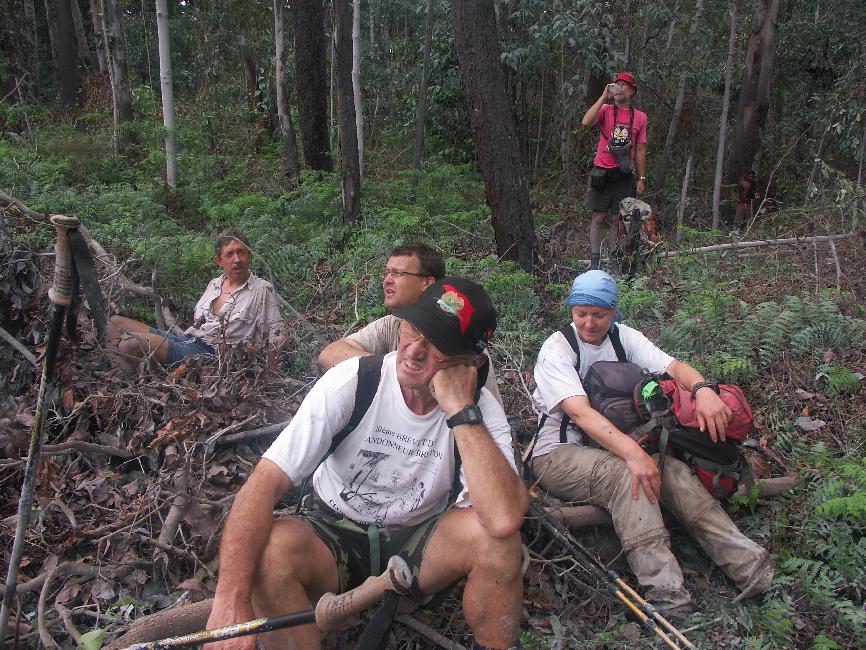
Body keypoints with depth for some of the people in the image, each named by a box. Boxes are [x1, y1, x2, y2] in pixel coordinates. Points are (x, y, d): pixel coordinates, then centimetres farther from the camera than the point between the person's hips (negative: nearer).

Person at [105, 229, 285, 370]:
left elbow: (275, 334, -6)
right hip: (184, 339, 8)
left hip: (209, 352, -8)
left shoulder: (262, 289, -5)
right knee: (114, 323, 1)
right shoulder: (214, 284, 17)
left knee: (133, 343, -27)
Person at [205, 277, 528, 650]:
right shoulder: (351, 381, -18)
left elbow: (504, 519, -33)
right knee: (269, 552, -33)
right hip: (332, 535, 0)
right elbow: (266, 481, -24)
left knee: (496, 534, -28)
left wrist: (461, 410, -33)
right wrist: (232, 598, -36)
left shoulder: (482, 410, -15)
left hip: (417, 544, 1)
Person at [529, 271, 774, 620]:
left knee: (672, 469, -21)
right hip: (558, 453, -5)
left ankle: (743, 561, -22)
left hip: (610, 443, 5)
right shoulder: (557, 349, -14)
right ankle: (663, 588, -34)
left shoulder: (623, 337, 3)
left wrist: (703, 389, -32)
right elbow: (580, 412, -28)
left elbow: (673, 366, -9)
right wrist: (633, 452, -41)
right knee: (626, 473, -32)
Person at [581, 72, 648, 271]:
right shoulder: (606, 110, 3)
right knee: (599, 217, 0)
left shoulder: (640, 117, 9)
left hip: (624, 175, 2)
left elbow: (640, 149, 11)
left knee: (619, 219, 5)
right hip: (602, 172, -2)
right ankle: (595, 260, 4)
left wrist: (642, 178, 8)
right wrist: (604, 96, -15)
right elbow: (586, 122, -18)